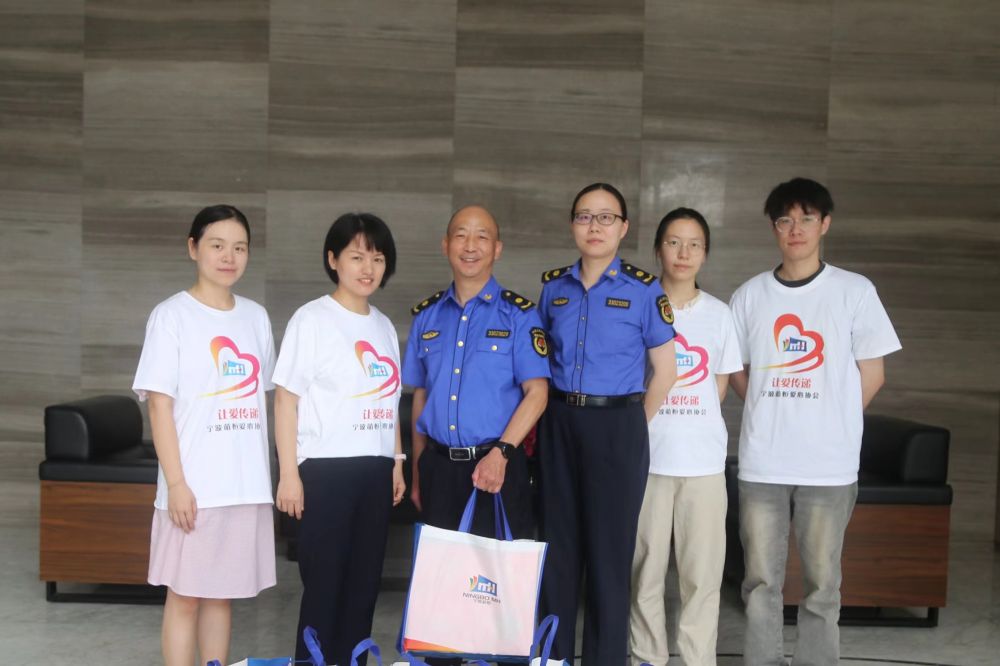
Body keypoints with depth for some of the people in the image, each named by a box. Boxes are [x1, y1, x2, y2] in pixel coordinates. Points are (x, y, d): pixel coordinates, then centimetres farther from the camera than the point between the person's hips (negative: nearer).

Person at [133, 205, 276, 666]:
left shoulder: (256, 317, 9)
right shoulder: (172, 315, -4)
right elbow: (159, 403, -8)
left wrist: (268, 474, 9)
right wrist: (176, 482, -14)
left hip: (246, 483, 4)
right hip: (194, 484, -4)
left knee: (222, 593, 12)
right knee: (185, 595, 3)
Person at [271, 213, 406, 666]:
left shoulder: (384, 326, 13)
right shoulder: (311, 319, -5)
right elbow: (286, 398, -8)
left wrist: (397, 463, 15)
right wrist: (289, 473, -12)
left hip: (375, 469, 6)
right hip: (326, 468, -6)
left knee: (364, 581, 9)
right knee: (323, 582, 0)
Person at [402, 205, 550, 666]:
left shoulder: (518, 314, -2)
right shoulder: (426, 317, 10)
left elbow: (536, 392, -7)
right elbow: (420, 397, 14)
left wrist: (500, 452, -18)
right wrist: (417, 472, 11)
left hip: (496, 465, -3)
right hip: (439, 466, 4)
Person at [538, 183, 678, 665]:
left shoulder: (643, 289, -5)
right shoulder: (553, 286, 6)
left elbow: (665, 371, -1)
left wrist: (630, 428, 2)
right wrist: (557, 418, 7)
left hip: (616, 426, -3)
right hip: (560, 424, 4)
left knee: (609, 552, 3)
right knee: (558, 549, 10)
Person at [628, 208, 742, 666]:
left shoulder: (718, 314, 6)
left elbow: (719, 387, 12)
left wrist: (690, 423, 5)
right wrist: (657, 422, -3)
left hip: (704, 459, 1)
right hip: (648, 455, -1)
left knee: (702, 568, 4)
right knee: (645, 565, 7)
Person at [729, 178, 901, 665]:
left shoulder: (855, 291, 0)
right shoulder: (750, 295, 6)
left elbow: (872, 374, 3)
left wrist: (829, 423, 3)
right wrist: (774, 415, 5)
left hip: (829, 464, -1)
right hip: (761, 462, 2)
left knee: (822, 583, 6)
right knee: (761, 580, 8)